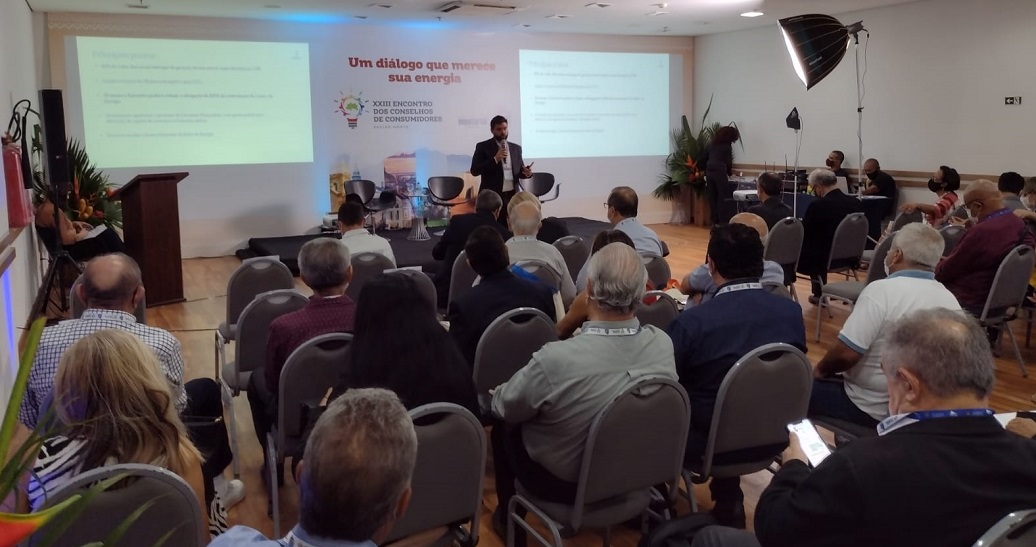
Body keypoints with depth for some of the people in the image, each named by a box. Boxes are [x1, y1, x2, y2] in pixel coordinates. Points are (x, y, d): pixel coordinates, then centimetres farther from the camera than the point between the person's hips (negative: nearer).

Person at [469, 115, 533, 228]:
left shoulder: (516, 148, 14)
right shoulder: (483, 147, 1)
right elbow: (474, 170, -8)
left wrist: (526, 172, -7)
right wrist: (495, 159, -17)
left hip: (512, 196, 4)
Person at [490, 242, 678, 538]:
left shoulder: (556, 359, -36)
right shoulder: (664, 344, -20)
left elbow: (503, 407, -16)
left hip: (563, 484, -5)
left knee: (503, 427, 21)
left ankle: (509, 518, 38)